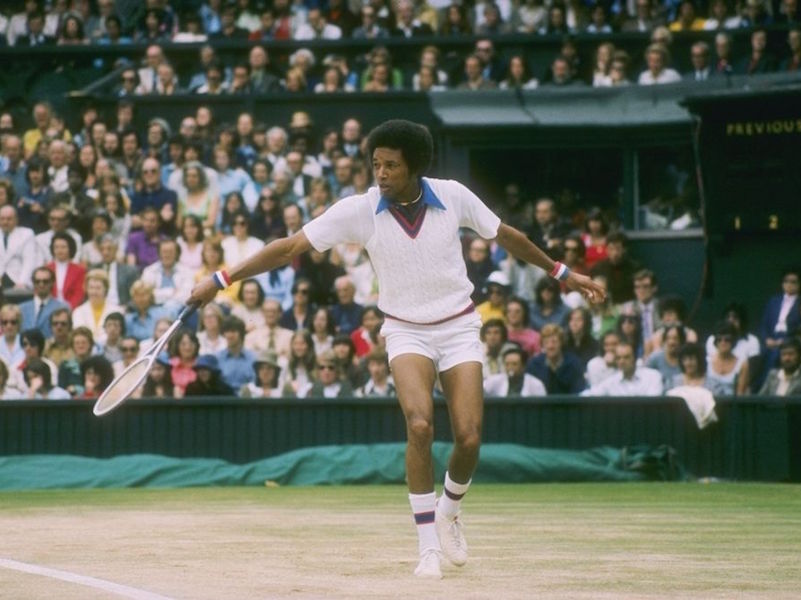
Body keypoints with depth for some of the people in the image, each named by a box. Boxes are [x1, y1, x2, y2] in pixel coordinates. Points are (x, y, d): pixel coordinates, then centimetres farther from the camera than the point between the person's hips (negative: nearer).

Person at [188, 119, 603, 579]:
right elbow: (291, 247, -11)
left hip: (459, 327, 1)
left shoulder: (454, 196, -10)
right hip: (407, 331, -1)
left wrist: (562, 272, 14)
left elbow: (507, 237, 7)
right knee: (420, 425, -24)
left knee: (469, 438, -12)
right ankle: (428, 544, -14)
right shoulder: (359, 210, -13)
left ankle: (450, 511, 21)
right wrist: (221, 280, -15)